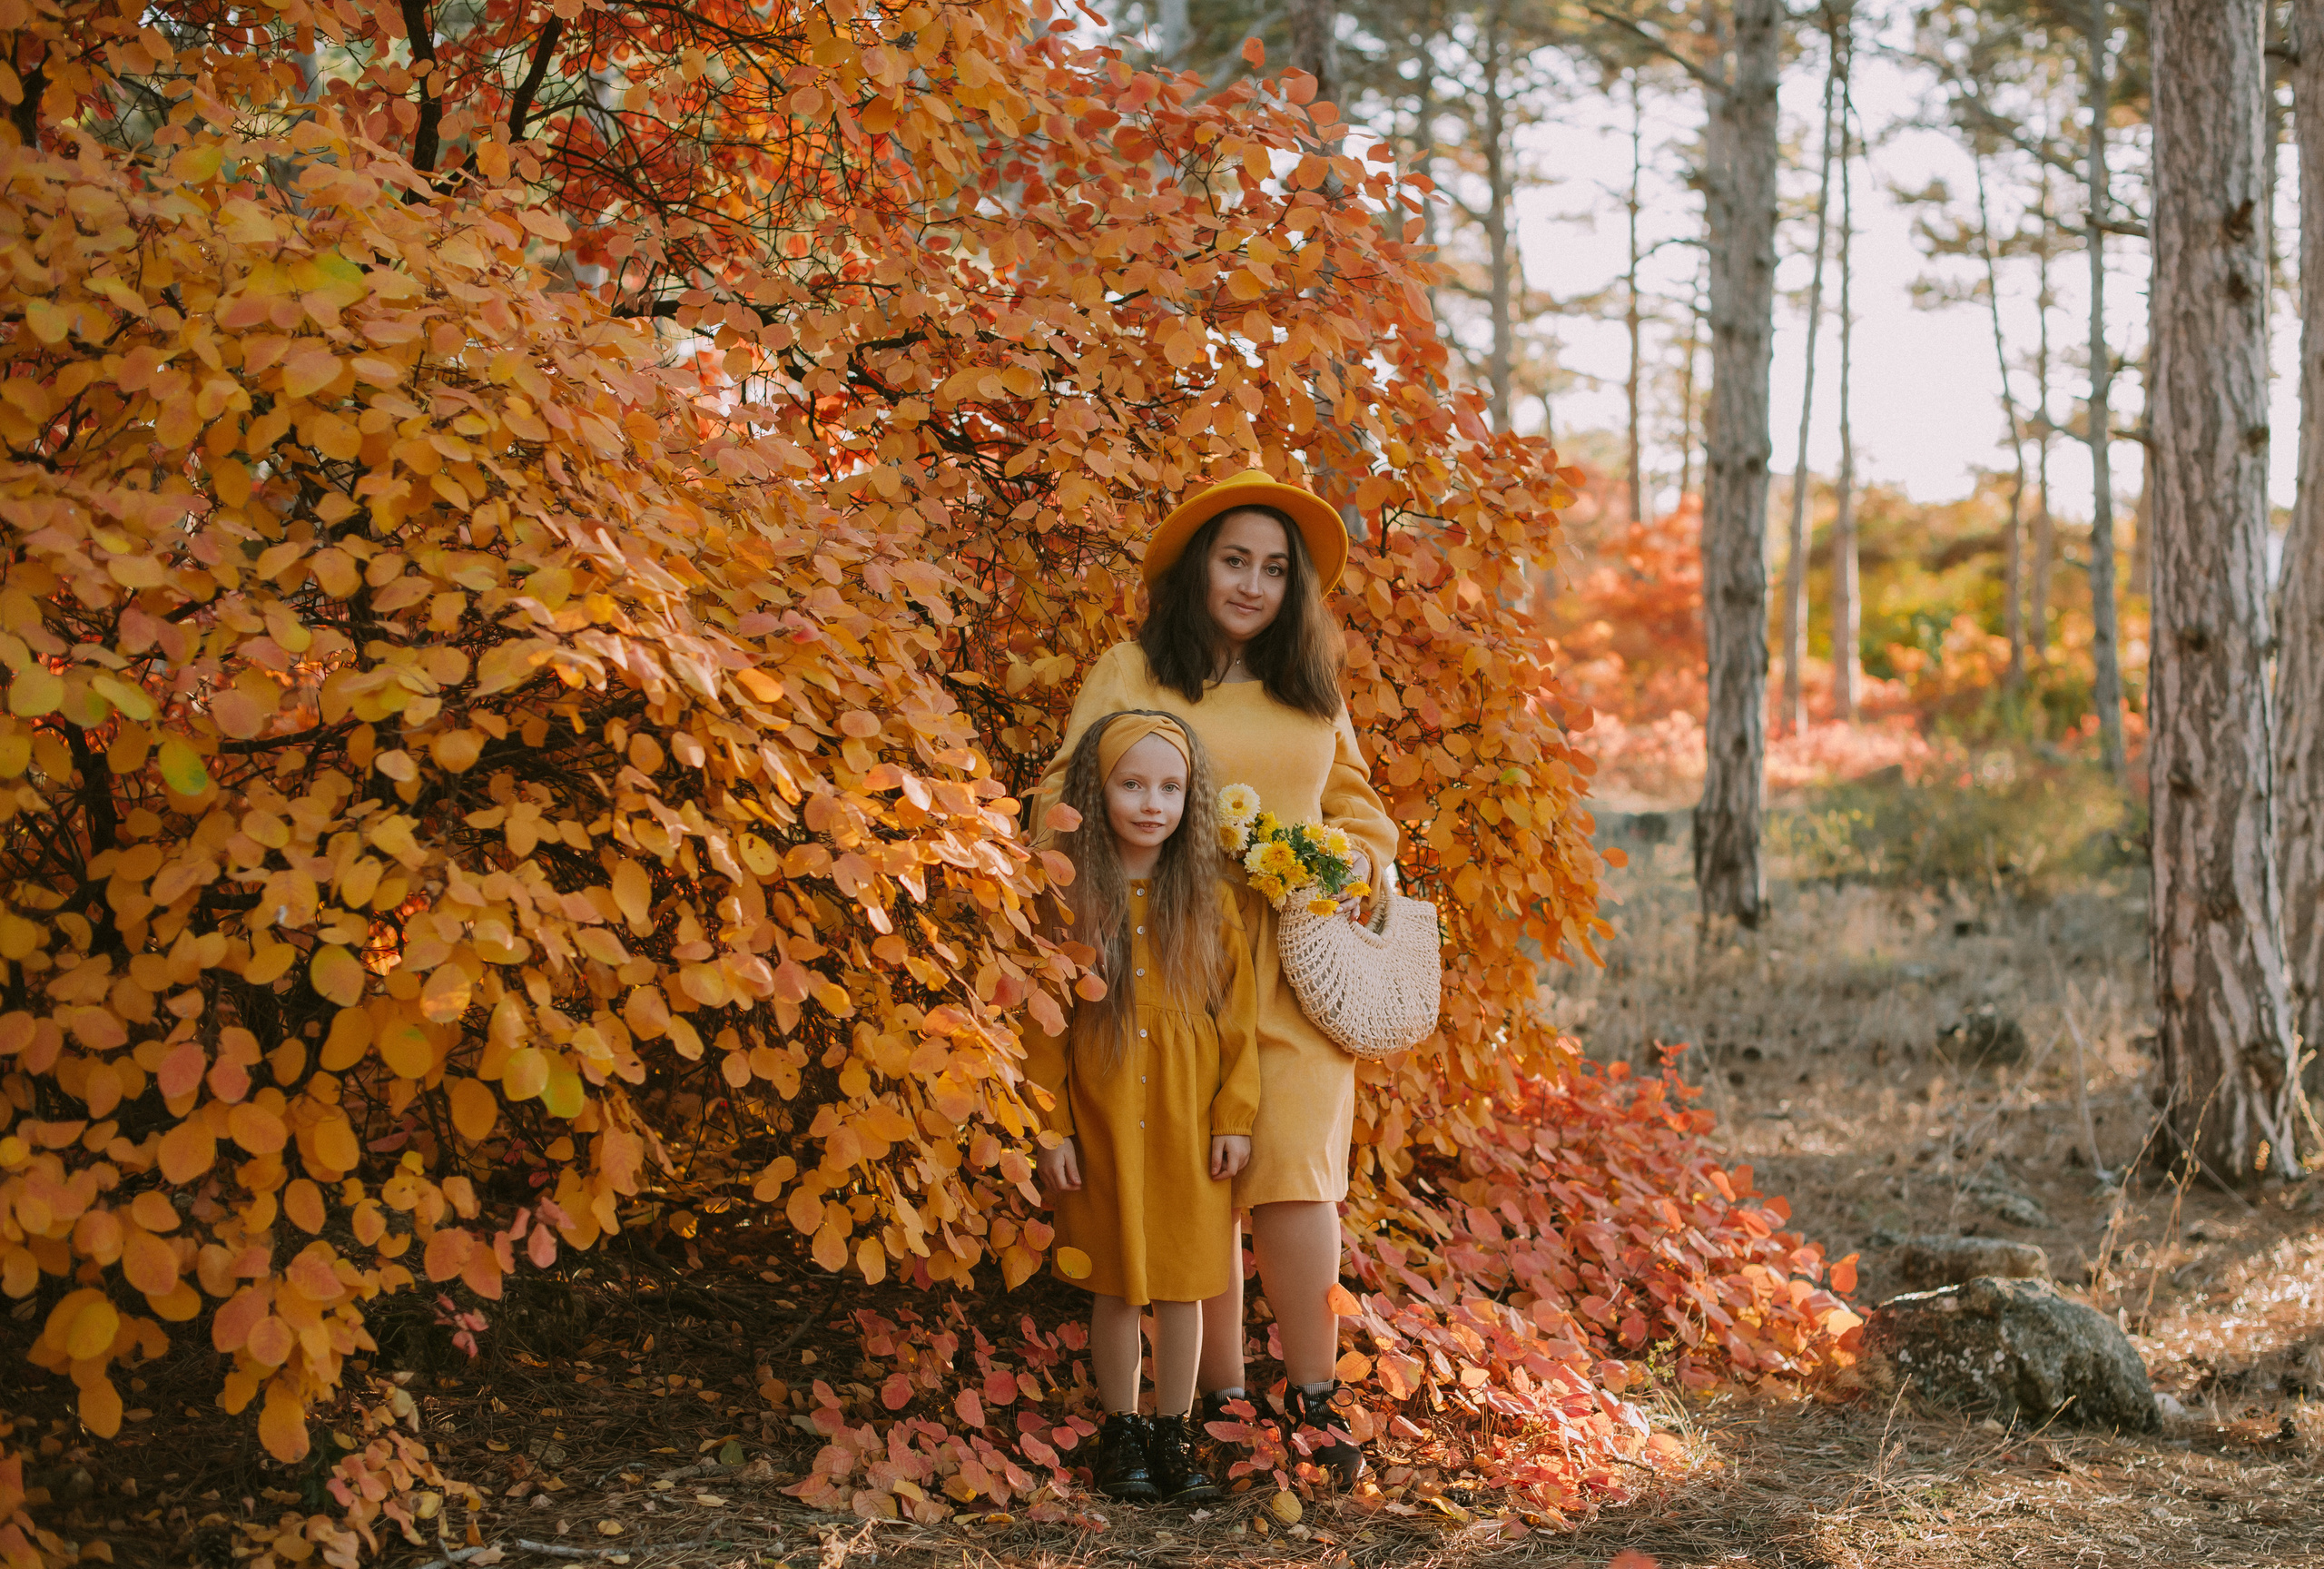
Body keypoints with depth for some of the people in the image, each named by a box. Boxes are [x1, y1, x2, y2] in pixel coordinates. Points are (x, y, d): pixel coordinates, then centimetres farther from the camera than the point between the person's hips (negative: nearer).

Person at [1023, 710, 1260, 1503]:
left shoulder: (1207, 898, 1)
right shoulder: (1068, 898, -3)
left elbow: (1238, 1014, 4)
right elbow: (1045, 1023, -1)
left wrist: (1234, 1116, -1)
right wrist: (1051, 1127, -4)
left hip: (1189, 1127, 1)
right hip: (1101, 1128, -1)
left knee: (1183, 1284, 5)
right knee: (1116, 1286, 8)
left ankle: (1173, 1437, 18)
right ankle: (1121, 1434, 22)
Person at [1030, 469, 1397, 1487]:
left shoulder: (1313, 691, 18)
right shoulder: (1129, 675, 5)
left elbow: (1354, 803, 28)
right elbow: (1067, 803, 1)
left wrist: (1351, 867, 7)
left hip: (1297, 963, 2)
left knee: (1294, 1172, -8)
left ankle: (1313, 1399, 1)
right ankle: (1222, 1400, 10)